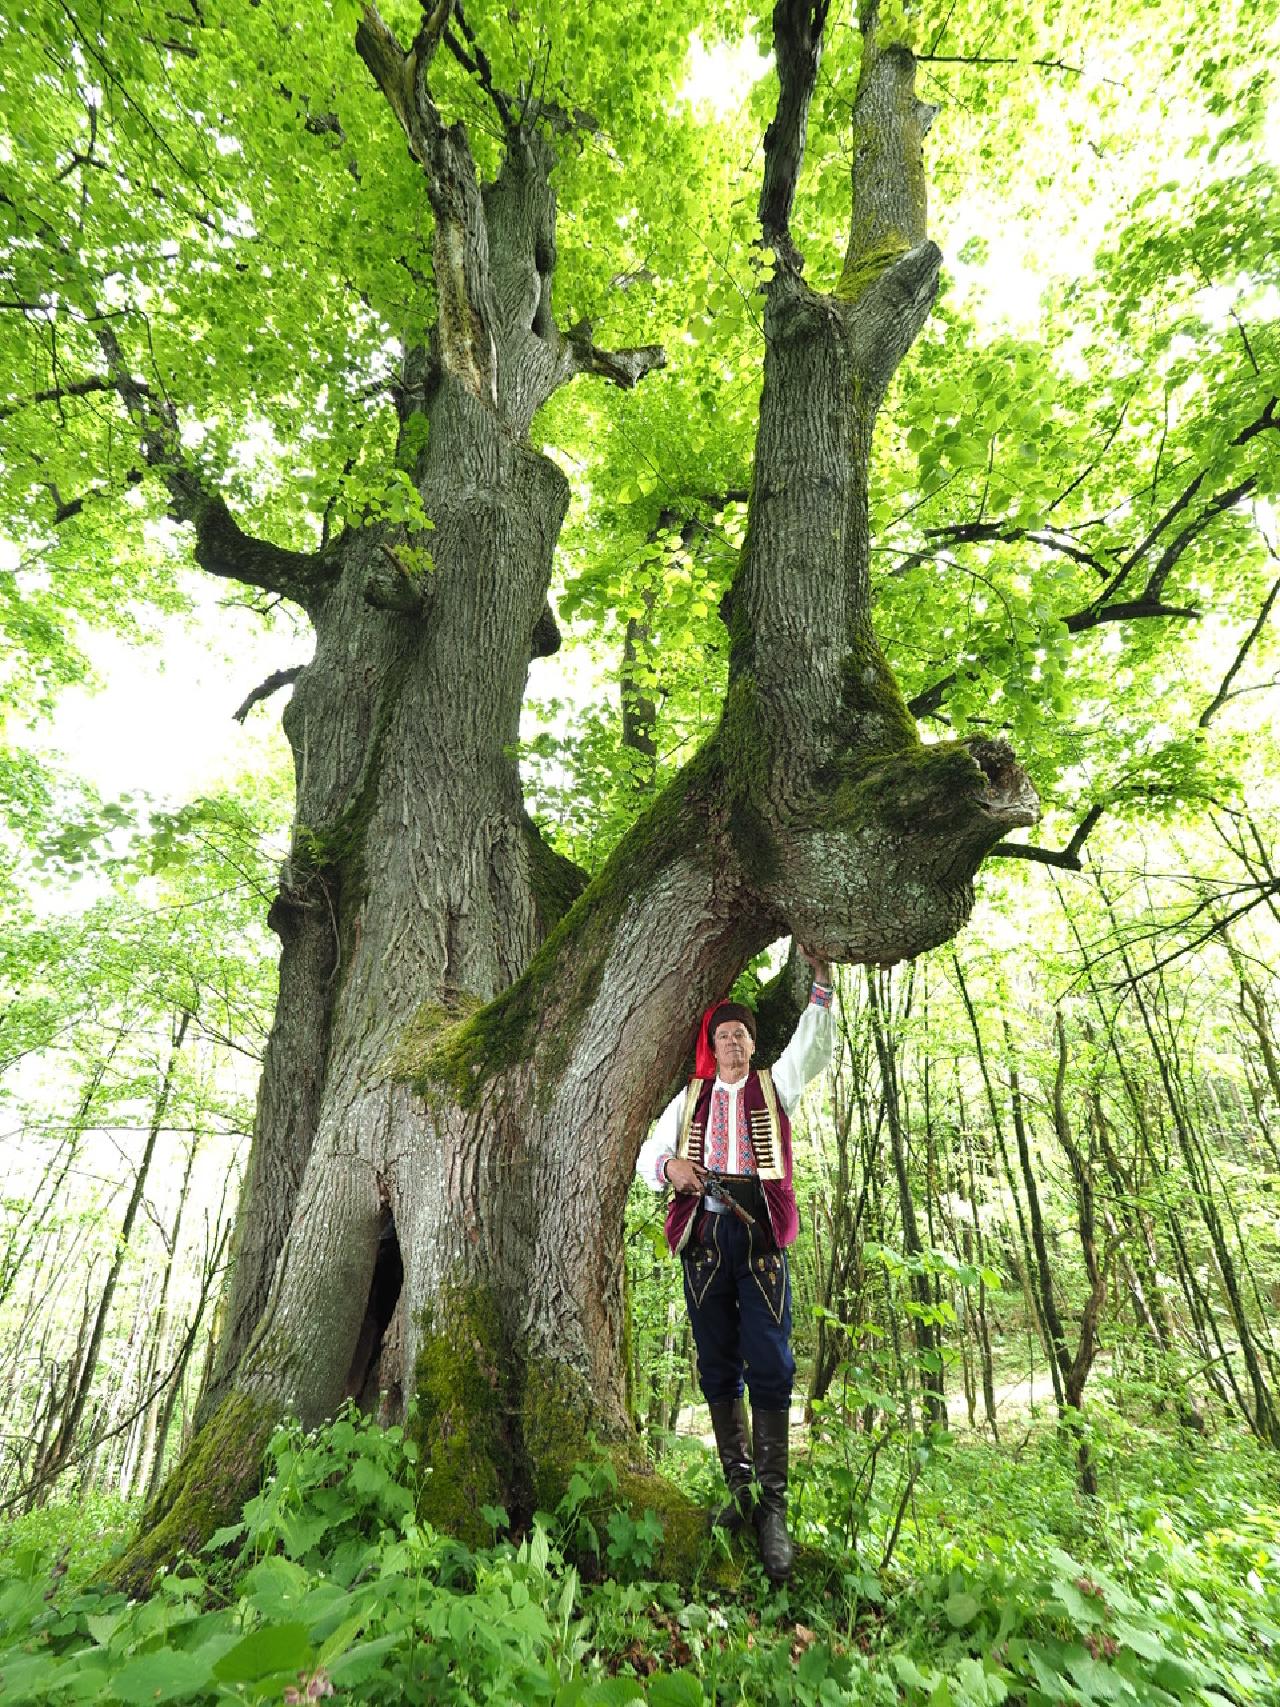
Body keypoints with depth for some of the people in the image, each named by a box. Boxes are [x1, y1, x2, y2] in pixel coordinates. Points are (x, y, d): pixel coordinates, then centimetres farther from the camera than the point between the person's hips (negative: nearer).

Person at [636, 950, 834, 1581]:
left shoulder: (775, 1086, 13)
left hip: (759, 1232, -2)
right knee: (718, 1368, 9)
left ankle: (773, 1507, 4)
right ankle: (740, 1489, 22)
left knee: (769, 1367, -5)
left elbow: (815, 1045, -2)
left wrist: (820, 979, -13)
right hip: (703, 1233, 2)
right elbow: (647, 1155, 17)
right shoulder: (690, 1098, 17)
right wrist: (670, 1164, -7)